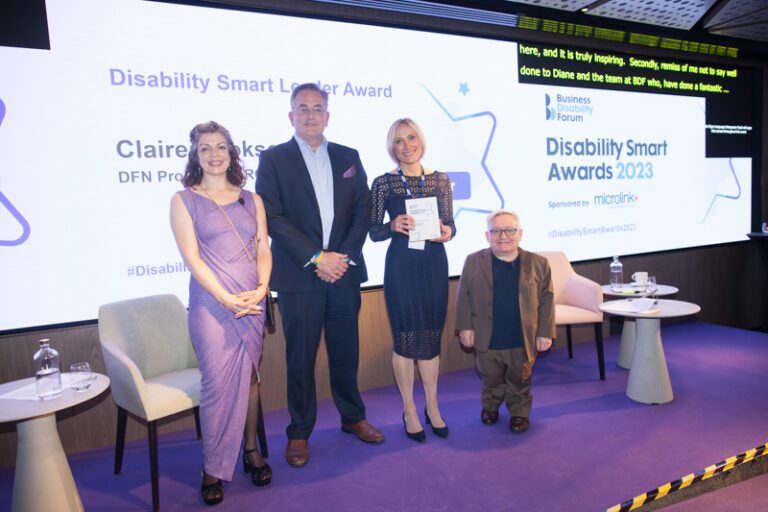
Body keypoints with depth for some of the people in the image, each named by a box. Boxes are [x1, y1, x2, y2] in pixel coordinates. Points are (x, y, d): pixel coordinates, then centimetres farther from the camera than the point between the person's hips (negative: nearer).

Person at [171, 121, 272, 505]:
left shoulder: (251, 199, 12)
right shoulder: (184, 200, 2)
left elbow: (263, 249, 8)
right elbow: (191, 256, -6)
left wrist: (261, 289, -10)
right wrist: (226, 299, -15)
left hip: (253, 302, 3)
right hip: (211, 303, -3)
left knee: (249, 377, 10)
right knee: (217, 383, -4)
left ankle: (251, 451, 26)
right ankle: (213, 468, 12)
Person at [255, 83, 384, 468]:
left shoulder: (348, 157, 12)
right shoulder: (273, 159, 2)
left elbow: (363, 210, 7)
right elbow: (272, 217, -7)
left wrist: (344, 256, -7)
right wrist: (316, 258, -13)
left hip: (344, 271, 3)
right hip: (298, 276, -3)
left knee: (345, 351, 13)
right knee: (300, 358, 5)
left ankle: (352, 417, 32)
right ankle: (299, 432, 20)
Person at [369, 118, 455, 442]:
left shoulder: (440, 180, 6)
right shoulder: (383, 183, -1)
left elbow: (450, 224, 9)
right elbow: (374, 232, 0)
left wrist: (447, 232, -13)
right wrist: (393, 226, -20)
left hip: (435, 263, 3)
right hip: (401, 266, -2)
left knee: (432, 336, 11)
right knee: (405, 338, 4)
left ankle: (432, 407, 27)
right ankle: (409, 410, 21)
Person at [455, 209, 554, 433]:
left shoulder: (538, 264, -6)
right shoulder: (473, 262, -6)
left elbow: (546, 300, -1)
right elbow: (464, 296, 0)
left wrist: (545, 333, -3)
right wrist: (464, 327, -4)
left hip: (523, 341, 0)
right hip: (487, 340, 1)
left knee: (520, 381, 17)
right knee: (491, 379, 20)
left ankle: (519, 413, 39)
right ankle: (490, 406, 44)